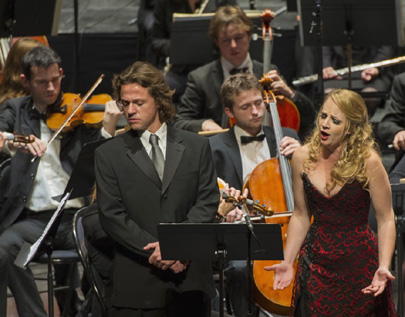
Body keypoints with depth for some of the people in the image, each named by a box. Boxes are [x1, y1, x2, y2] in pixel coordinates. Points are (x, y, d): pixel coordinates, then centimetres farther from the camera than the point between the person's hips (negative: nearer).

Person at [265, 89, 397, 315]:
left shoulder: (367, 161, -14)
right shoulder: (303, 158, -4)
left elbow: (386, 219, -9)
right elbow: (301, 216, 5)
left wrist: (384, 267, -20)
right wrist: (287, 262, -1)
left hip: (359, 263, -3)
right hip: (316, 263, 3)